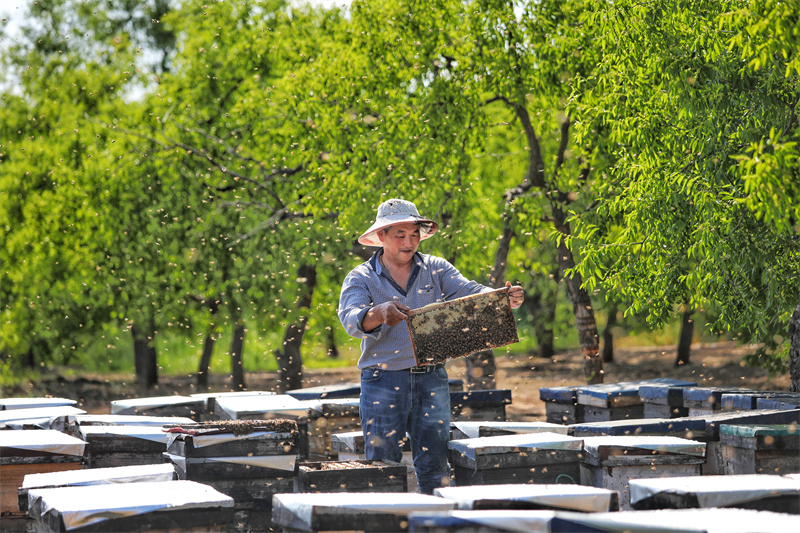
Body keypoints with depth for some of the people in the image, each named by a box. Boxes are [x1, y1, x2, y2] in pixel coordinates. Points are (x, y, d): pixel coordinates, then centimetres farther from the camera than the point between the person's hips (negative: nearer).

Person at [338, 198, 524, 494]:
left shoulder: (435, 269, 8)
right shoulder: (360, 278, 1)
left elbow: (468, 291, -7)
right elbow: (352, 319, -17)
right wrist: (379, 313, -40)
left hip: (432, 380, 2)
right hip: (383, 381, -2)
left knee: (435, 466, 3)